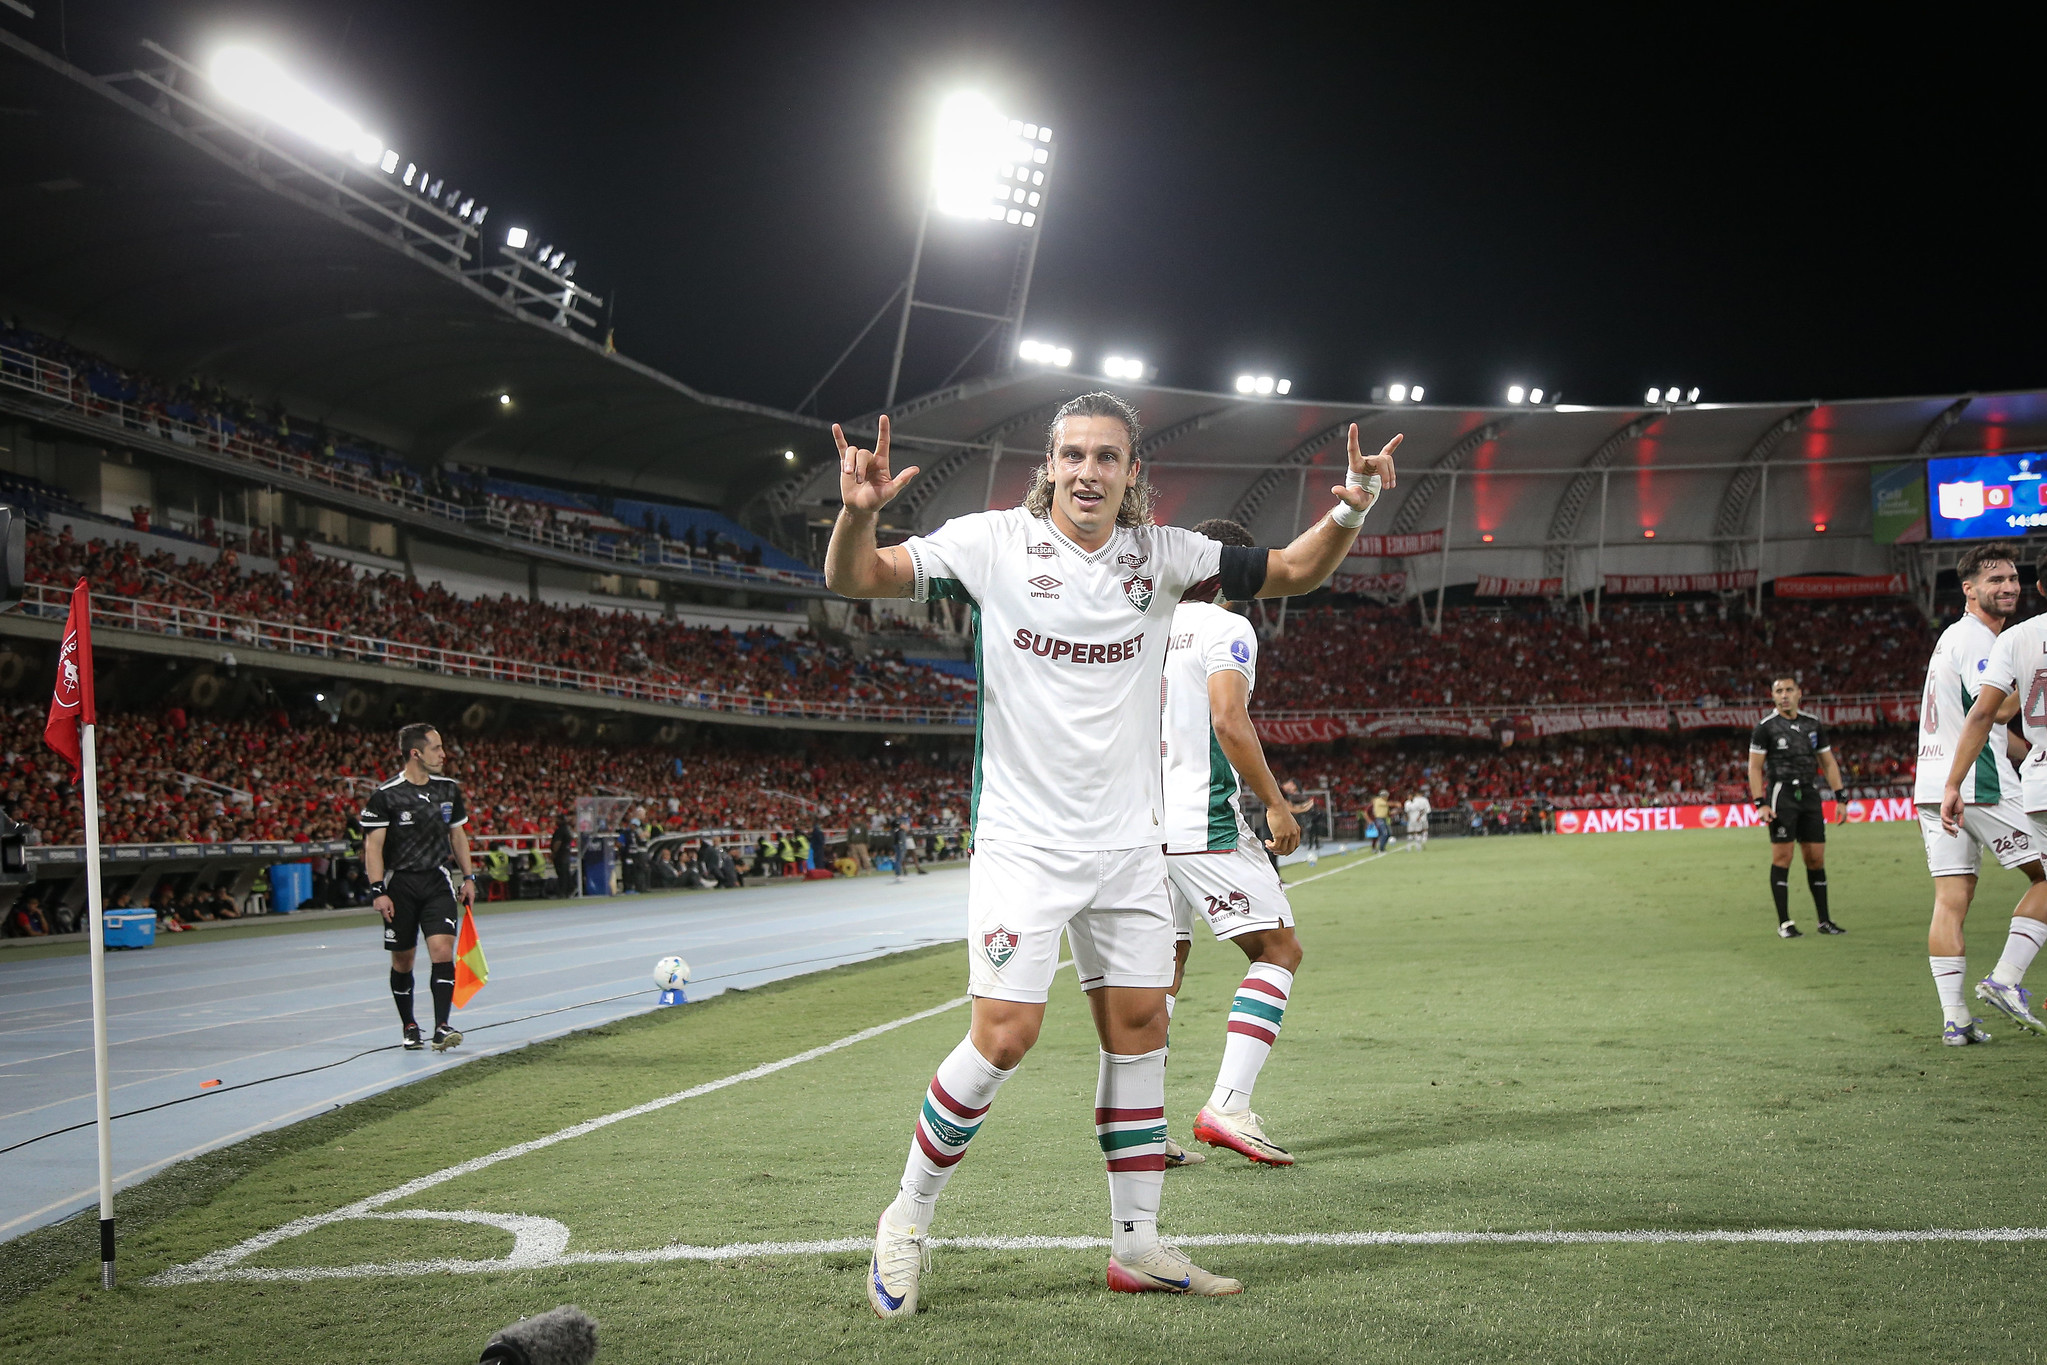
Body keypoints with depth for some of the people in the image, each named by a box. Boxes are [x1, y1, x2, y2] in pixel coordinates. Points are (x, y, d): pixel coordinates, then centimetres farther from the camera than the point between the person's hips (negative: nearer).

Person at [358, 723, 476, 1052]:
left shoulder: (449, 789, 7)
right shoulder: (386, 796, -8)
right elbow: (373, 845, -8)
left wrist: (469, 877, 14)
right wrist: (378, 891, -15)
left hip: (438, 882, 3)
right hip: (400, 884, -3)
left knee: (442, 950, -14)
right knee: (402, 960, 7)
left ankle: (441, 1028, -15)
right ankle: (409, 1027, 23)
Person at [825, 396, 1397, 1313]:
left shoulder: (1162, 555, 4)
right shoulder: (994, 542, -7)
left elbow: (1291, 572, 11)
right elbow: (854, 579, -9)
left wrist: (1349, 512, -8)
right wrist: (858, 514, -31)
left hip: (1127, 843, 5)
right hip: (1022, 843, -4)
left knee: (1137, 1027, 5)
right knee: (1003, 1036, -12)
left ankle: (1136, 1244, 16)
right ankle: (906, 1220, 7)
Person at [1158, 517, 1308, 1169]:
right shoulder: (1227, 628, -6)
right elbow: (1229, 722, -18)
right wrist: (1278, 804, -10)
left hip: (1143, 821, 8)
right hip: (1201, 822, -8)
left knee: (1162, 966, 12)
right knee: (1279, 949, 1)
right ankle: (1228, 1105, -11)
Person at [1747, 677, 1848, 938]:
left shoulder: (1813, 724, 13)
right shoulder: (1765, 727, 0)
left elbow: (1829, 762, 17)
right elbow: (1754, 767, -2)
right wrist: (1760, 804, -11)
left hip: (1810, 794, 4)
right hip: (1781, 794, -4)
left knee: (1816, 858, 4)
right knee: (1782, 857, -7)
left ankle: (1824, 920, 12)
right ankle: (1784, 924, -4)